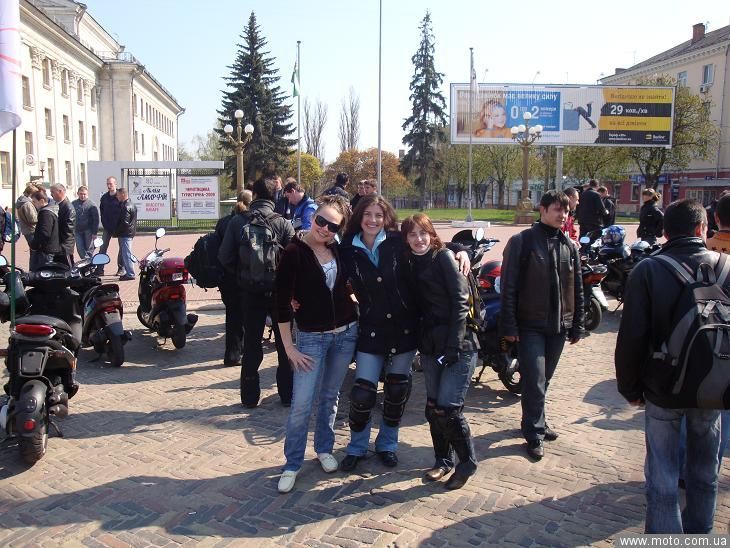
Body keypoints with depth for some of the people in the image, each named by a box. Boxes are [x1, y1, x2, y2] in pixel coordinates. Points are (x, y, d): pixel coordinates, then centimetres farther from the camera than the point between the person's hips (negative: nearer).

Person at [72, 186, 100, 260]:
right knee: (80, 249, 1)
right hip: (77, 231, 3)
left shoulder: (92, 205, -3)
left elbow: (96, 220, -5)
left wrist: (94, 232, -9)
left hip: (88, 231, -3)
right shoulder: (73, 204, 7)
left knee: (89, 250, 4)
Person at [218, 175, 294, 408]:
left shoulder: (237, 222, -6)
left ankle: (249, 396, 18)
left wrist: (240, 276, 8)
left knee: (251, 345, 12)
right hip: (279, 292, -1)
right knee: (284, 344, 12)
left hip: (250, 292, 1)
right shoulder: (283, 224, -10)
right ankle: (287, 394, 17)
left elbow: (225, 257, -7)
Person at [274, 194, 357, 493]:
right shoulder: (294, 252, -12)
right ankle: (292, 464, 13)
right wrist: (289, 347, -12)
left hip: (346, 333, 4)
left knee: (330, 395, 16)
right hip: (312, 336, -4)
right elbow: (281, 302, -12)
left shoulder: (339, 249, 1)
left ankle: (324, 449, 34)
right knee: (301, 404, -5)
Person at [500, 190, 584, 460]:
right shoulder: (522, 241, -7)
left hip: (558, 326, 5)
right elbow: (509, 286, -10)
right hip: (530, 325, -5)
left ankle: (536, 421, 32)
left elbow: (577, 289, 13)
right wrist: (509, 325, -13)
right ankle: (534, 434, 8)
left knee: (543, 379, 16)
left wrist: (577, 325, 11)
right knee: (534, 382, -5)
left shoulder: (569, 246, 9)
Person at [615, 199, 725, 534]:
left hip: (663, 389, -3)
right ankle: (698, 533, 35)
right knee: (704, 473, 20)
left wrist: (630, 387, -2)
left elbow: (631, 336, -13)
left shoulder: (649, 270, -12)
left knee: (662, 477, 7)